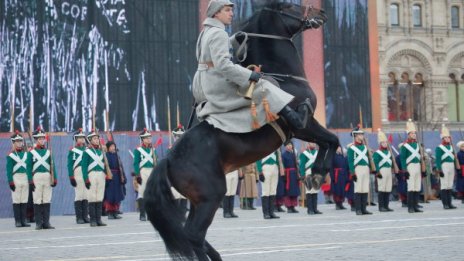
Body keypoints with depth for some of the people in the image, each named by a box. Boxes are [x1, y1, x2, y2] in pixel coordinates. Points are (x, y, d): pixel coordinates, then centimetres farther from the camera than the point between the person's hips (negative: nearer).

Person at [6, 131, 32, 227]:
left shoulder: (26, 154, 10)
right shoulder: (10, 155, -2)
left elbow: (29, 168, 11)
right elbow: (9, 170, -5)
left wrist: (30, 180, 7)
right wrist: (11, 182, -11)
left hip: (25, 178, 4)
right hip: (16, 179, -4)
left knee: (24, 201, 5)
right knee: (16, 201, -1)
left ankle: (23, 220, 10)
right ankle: (17, 221, 2)